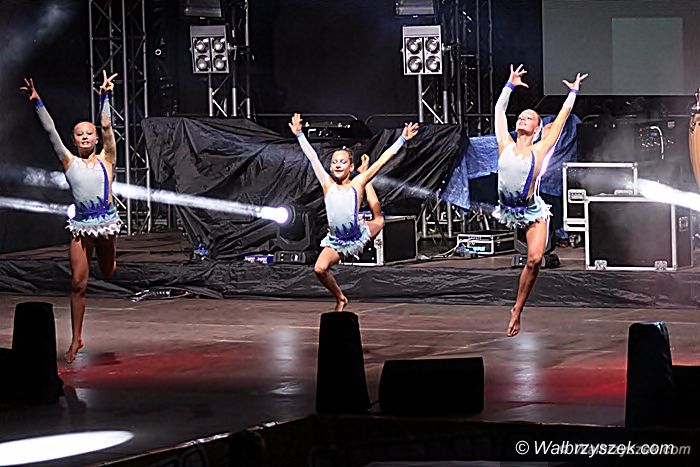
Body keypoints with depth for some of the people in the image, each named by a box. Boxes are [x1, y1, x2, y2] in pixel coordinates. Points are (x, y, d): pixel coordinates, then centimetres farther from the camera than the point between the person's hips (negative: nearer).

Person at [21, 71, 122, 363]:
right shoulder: (69, 162, 5)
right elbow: (51, 131, 1)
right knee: (78, 282, -3)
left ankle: (106, 259, 56)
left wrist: (105, 97, -15)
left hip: (106, 221, 0)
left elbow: (107, 127, -6)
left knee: (108, 272, 16)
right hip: (81, 225, 0)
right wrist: (37, 103, -5)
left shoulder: (105, 160, 2)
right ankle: (76, 339, 2)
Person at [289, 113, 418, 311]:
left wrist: (403, 139, -7)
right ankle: (340, 299, 9)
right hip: (336, 241, 0)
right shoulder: (328, 184, -1)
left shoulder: (357, 183, -6)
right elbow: (312, 157, 4)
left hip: (359, 235, 0)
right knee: (320, 269, -16)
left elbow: (383, 160, -7)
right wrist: (299, 135, 7)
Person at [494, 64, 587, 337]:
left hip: (532, 212, -4)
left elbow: (562, 117, 6)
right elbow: (499, 110, 15)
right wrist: (510, 85, 23)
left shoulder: (539, 150, -1)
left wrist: (573, 92, 17)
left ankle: (517, 311, -9)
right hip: (506, 210, 4)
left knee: (535, 259, -15)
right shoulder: (505, 146, 4)